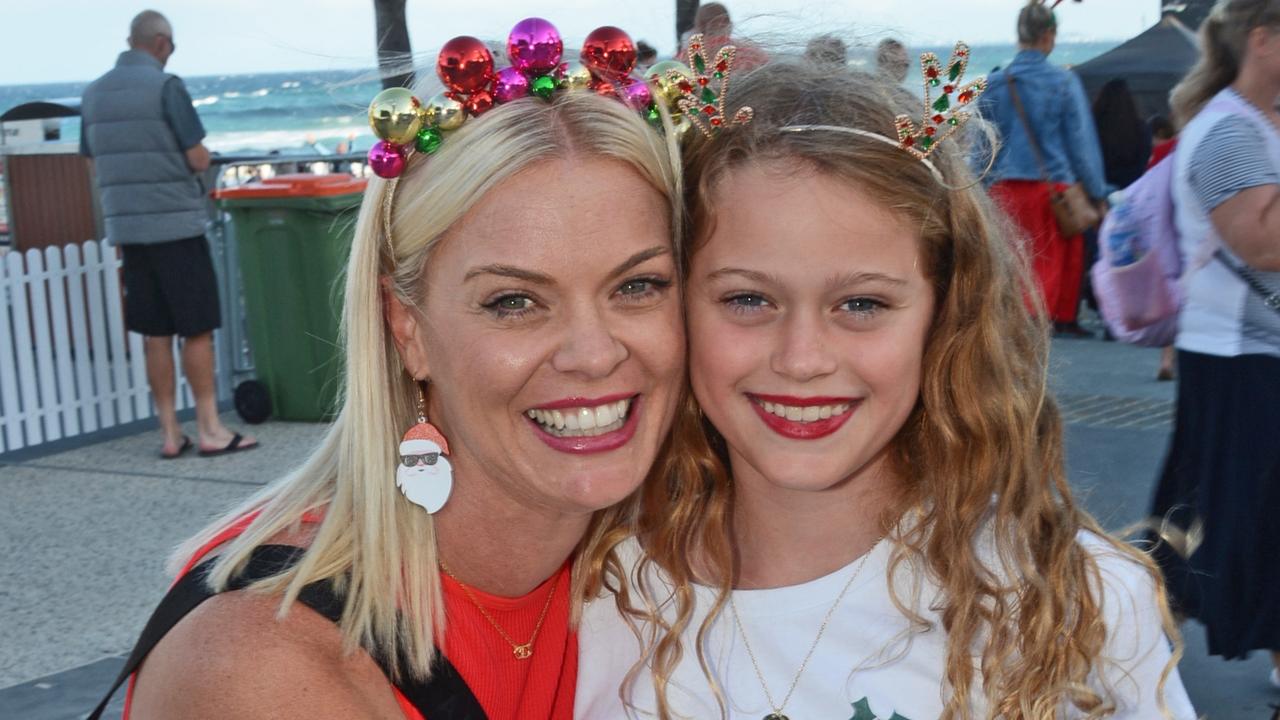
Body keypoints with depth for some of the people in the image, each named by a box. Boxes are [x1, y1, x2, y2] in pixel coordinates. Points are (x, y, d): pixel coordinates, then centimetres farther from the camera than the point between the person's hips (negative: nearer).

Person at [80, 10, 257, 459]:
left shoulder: (94, 94, 10)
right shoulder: (165, 86, -10)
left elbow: (96, 168, 15)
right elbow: (198, 161, -13)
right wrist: (197, 150, 9)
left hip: (128, 229, 6)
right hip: (175, 224, -6)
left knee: (155, 333, 8)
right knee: (197, 329, 0)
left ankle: (170, 433, 10)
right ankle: (209, 430, 2)